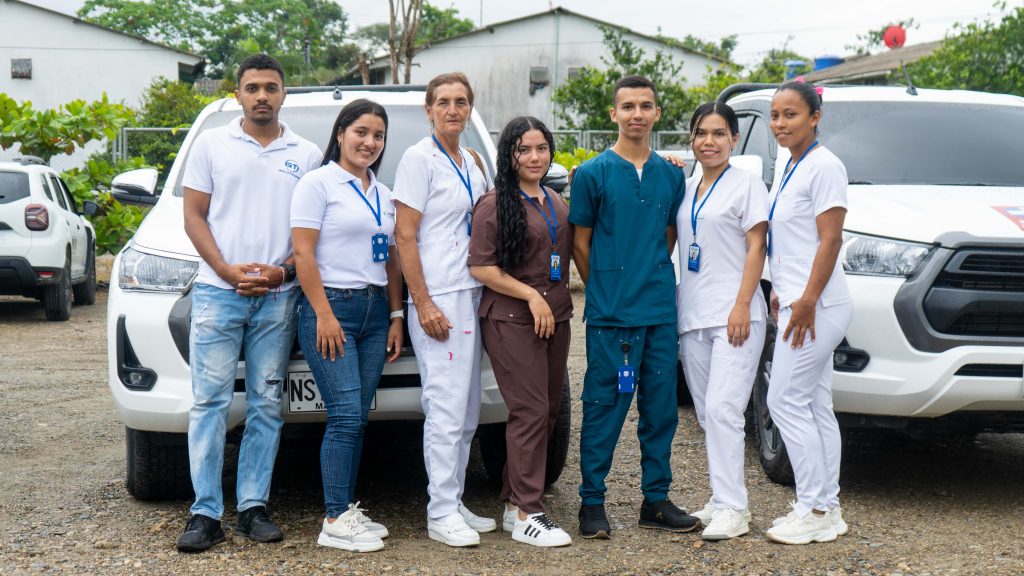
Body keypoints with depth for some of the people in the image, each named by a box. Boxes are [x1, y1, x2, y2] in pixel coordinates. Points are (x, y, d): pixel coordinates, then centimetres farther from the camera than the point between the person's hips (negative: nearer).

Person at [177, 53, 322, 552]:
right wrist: (228, 271, -9)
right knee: (210, 401, -4)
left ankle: (253, 507, 11)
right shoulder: (211, 144, 7)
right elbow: (194, 216, 4)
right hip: (217, 292, -1)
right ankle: (205, 513, -1)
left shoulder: (306, 155, 9)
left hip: (278, 296, 1)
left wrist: (283, 270, -9)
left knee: (266, 404, 4)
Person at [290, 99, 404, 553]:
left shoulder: (383, 194, 18)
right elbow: (303, 253, -9)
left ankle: (348, 510, 12)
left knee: (358, 417, 6)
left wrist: (396, 316, 12)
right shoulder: (318, 183, -2)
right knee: (346, 414, -13)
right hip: (330, 307, -7)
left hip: (374, 311, 7)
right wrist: (324, 314, -15)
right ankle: (335, 522, -9)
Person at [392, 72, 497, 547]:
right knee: (447, 409, -8)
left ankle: (455, 504, 19)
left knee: (467, 411, 10)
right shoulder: (419, 159, -7)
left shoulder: (471, 162, 15)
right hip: (437, 299, -8)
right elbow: (405, 236, -12)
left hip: (472, 295, 8)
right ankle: (442, 514, -1)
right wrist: (423, 303, -18)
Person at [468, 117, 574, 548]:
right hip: (511, 320, -7)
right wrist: (531, 295, -14)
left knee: (549, 410, 8)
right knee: (531, 412, -10)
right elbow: (480, 267, -11)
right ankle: (527, 514, -4)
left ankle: (513, 501, 19)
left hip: (556, 318, 7)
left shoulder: (558, 204, 15)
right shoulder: (495, 204, -6)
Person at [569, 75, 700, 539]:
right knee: (603, 408, 0)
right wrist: (605, 291, 5)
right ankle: (592, 503, 10)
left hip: (661, 312, 4)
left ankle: (656, 500, 19)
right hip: (610, 314, -4)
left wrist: (654, 282, 10)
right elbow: (580, 244, 3)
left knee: (661, 407, 8)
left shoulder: (672, 175, 9)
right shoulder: (592, 174, -2)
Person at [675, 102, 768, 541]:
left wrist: (742, 306, -16)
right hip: (692, 315, 7)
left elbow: (756, 248, -7)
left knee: (722, 409, -15)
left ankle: (732, 508, -12)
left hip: (733, 315, -7)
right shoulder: (686, 188, 16)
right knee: (706, 414, 9)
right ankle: (720, 500, 18)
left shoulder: (745, 183, -1)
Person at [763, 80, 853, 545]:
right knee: (815, 406, 11)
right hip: (798, 303, 10)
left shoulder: (823, 166, -13)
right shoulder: (790, 167, 16)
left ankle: (815, 511, -2)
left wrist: (807, 300, -22)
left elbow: (830, 239, -18)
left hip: (816, 305, -10)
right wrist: (782, 293, 17)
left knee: (786, 402, -8)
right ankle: (827, 507, 17)